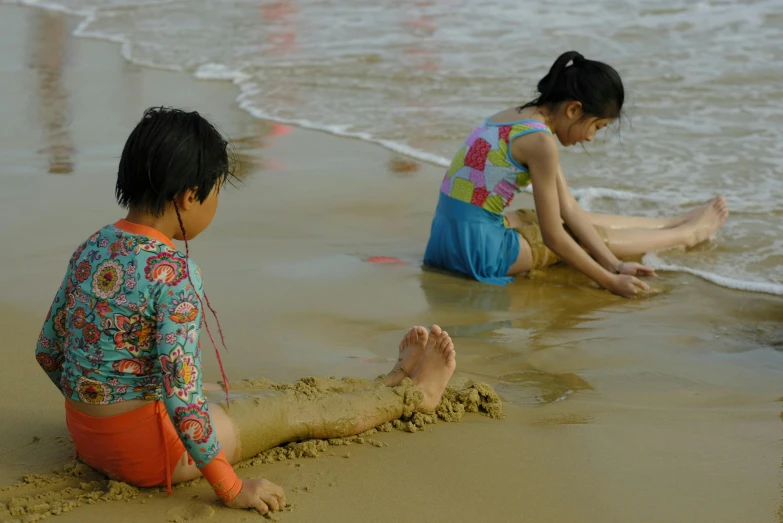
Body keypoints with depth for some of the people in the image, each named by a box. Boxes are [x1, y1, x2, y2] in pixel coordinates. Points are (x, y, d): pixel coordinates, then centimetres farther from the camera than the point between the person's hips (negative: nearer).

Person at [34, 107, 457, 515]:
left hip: (85, 434, 9)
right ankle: (413, 392, 35)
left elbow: (48, 352, 8)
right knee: (293, 414, 12)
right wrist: (231, 489, -19)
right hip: (145, 449, -9)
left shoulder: (90, 250, -2)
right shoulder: (173, 272, -26)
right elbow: (180, 393, -28)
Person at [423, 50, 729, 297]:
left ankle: (675, 223, 43)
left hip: (455, 234, 8)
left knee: (583, 222, 23)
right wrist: (610, 281, -9)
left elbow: (568, 208, 9)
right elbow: (552, 237, -17)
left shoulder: (520, 117, 9)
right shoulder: (540, 141, -20)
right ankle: (688, 233, 32)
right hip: (479, 248, -8)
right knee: (592, 236, 11)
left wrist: (614, 266, 5)